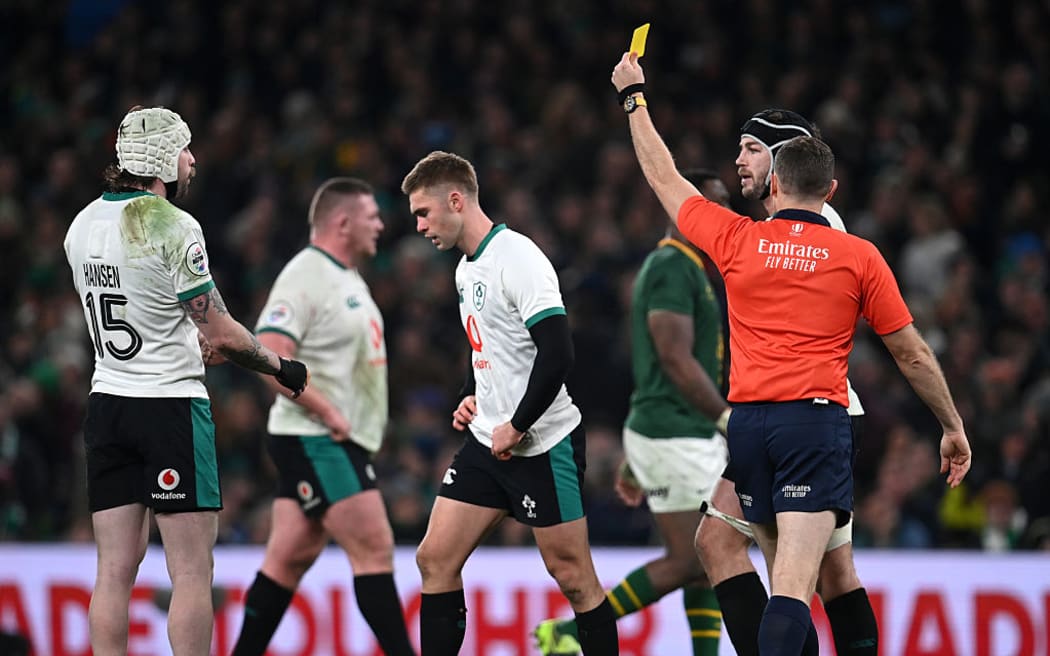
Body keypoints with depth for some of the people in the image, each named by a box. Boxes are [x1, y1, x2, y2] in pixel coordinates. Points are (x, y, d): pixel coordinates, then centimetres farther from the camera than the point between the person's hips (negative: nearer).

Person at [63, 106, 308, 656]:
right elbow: (221, 335, -15)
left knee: (115, 569, 5)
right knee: (192, 571, -4)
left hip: (106, 402, 7)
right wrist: (281, 368, 2)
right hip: (171, 405, -7)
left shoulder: (82, 225, 9)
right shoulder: (173, 226, -14)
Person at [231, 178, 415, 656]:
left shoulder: (348, 279, 17)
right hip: (316, 441, -10)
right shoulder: (304, 276, -15)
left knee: (289, 558, 9)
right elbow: (269, 357, -23)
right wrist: (329, 413, -21)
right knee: (375, 548, -12)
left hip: (340, 441, 10)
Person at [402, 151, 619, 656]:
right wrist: (471, 398, 12)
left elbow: (557, 353, -23)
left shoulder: (517, 258, -16)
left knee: (572, 576, -3)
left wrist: (515, 427, -17)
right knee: (435, 559, 3)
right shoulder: (466, 268, 13)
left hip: (544, 444, -9)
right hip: (487, 442, 9)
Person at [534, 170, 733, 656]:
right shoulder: (672, 268, -13)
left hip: (695, 439, 10)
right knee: (687, 562, -8)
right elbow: (676, 360, -21)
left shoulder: (688, 268, 19)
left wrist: (632, 460, 22)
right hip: (673, 438, -10)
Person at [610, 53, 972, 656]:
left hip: (746, 421, 3)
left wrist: (634, 96, 33)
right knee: (794, 586, -14)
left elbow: (664, 177, 20)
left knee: (785, 575, 16)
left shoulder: (736, 240, 6)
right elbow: (912, 354, 7)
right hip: (816, 420, -3)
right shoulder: (859, 257, 2)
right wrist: (953, 427, 18)